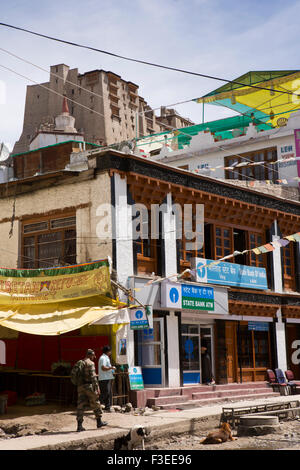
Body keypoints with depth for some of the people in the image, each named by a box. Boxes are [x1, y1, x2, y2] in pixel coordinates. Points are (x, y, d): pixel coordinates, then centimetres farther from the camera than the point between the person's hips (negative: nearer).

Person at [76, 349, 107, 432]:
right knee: (95, 403, 9)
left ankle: (79, 426, -2)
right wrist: (97, 387, -16)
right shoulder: (90, 363, -10)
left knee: (81, 405, 3)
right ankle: (99, 422, 20)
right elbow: (93, 376, -17)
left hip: (80, 386, 7)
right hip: (89, 386, -7)